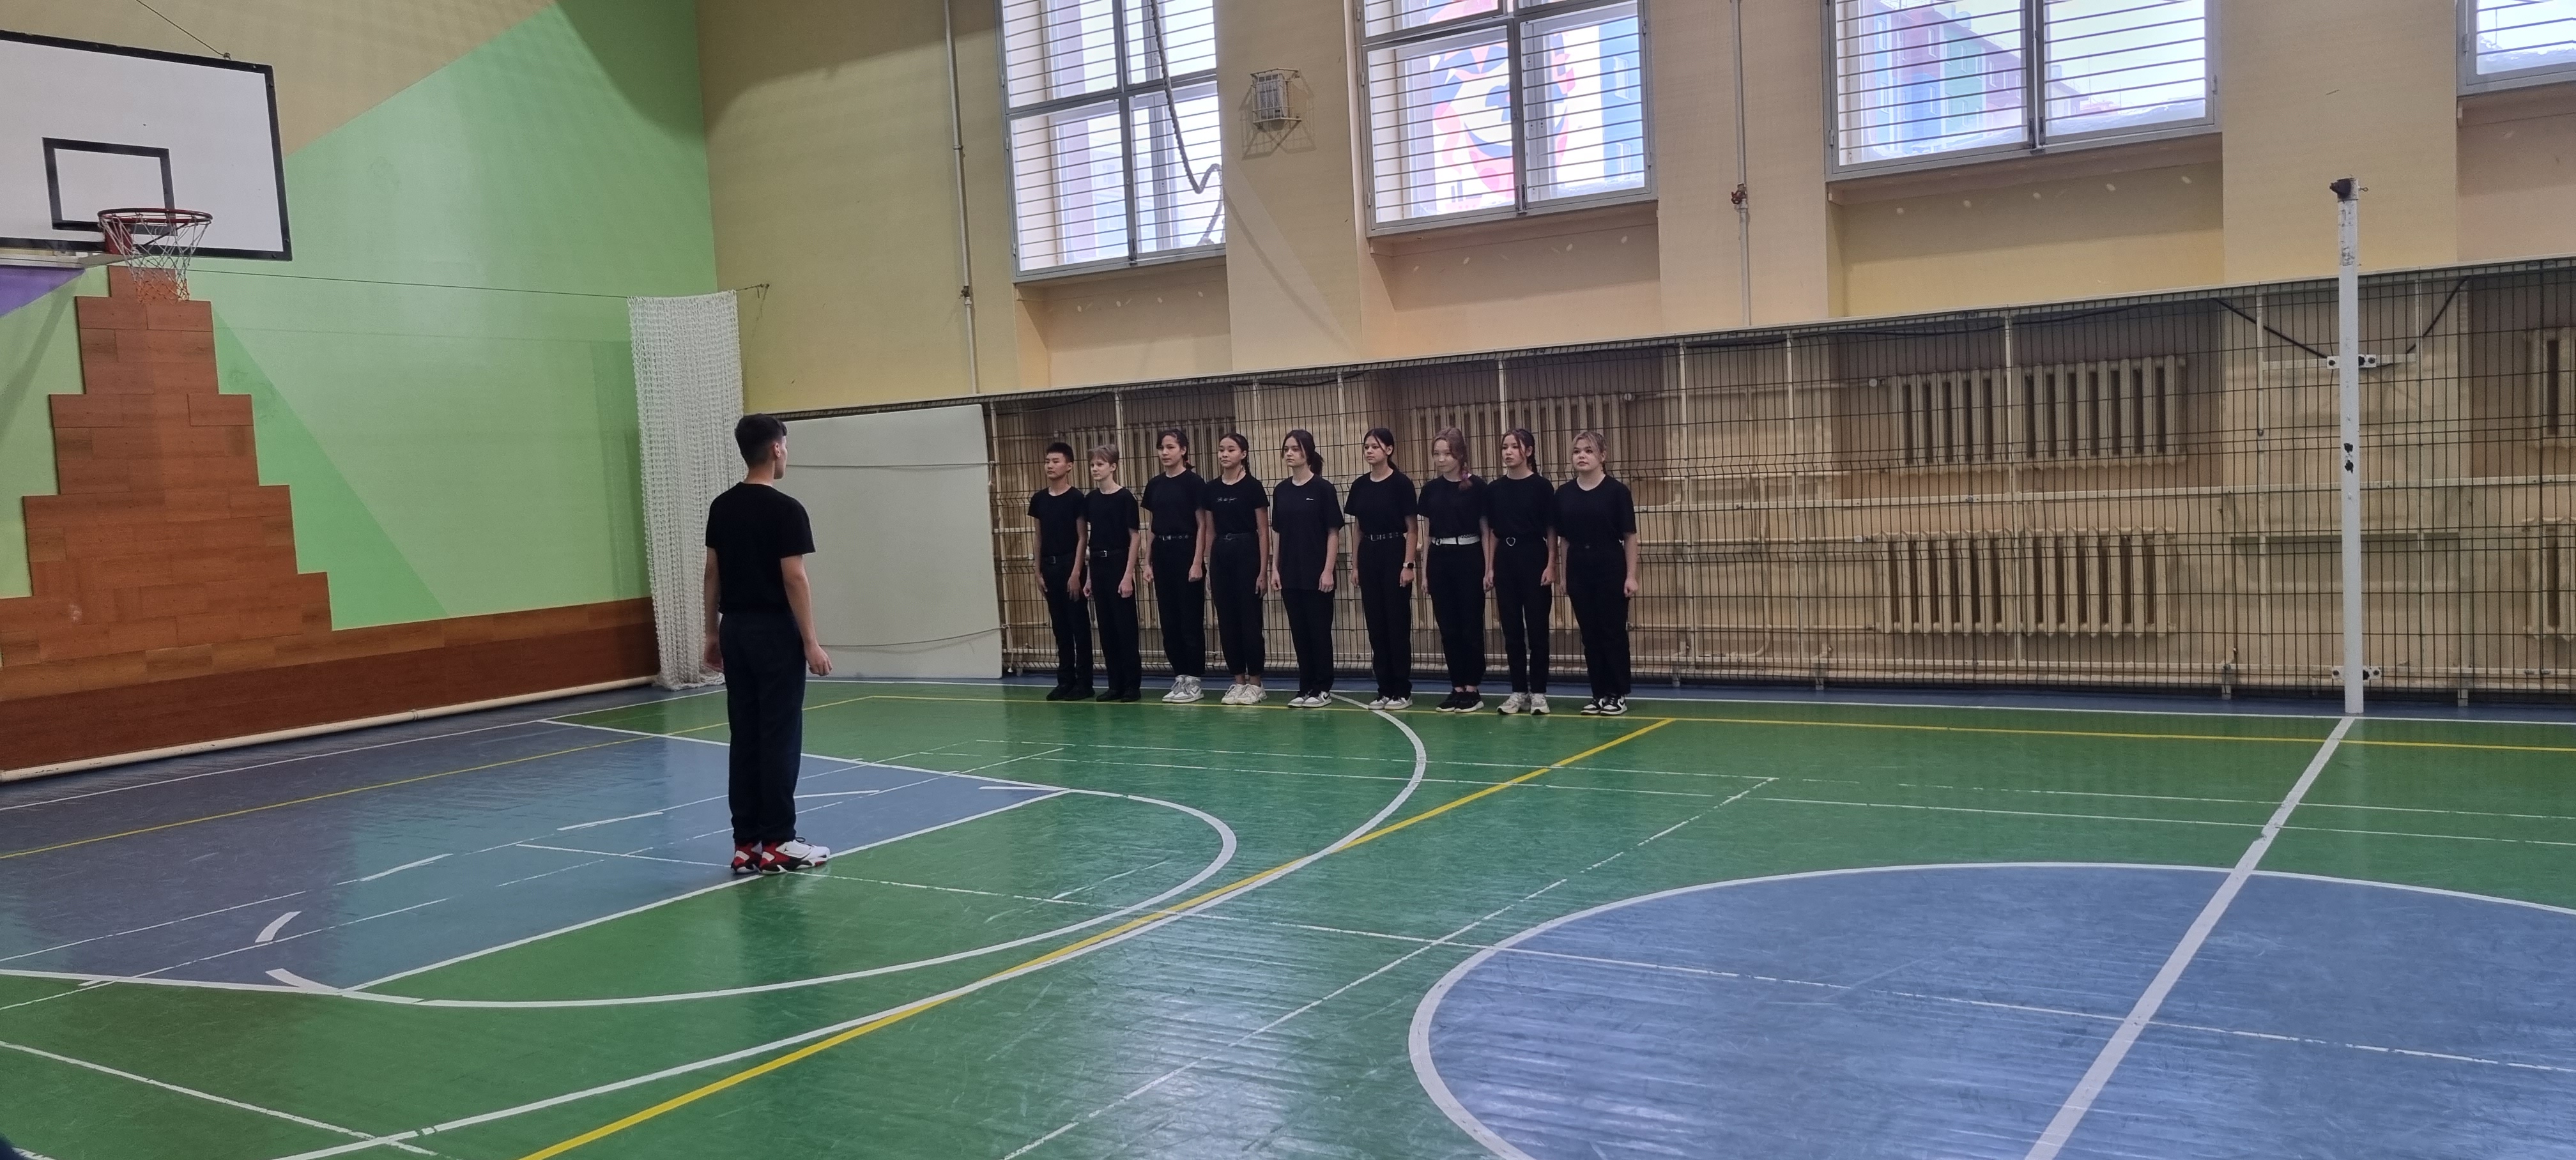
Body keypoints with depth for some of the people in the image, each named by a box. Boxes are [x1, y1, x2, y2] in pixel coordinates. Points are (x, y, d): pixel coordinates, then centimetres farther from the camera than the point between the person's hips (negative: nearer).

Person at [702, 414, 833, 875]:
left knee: (745, 739, 9)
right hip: (774, 632, -7)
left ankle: (747, 843, 11)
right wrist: (811, 643, -13)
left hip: (736, 631, 7)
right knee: (779, 738, -2)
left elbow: (713, 574, 11)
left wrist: (713, 633, 18)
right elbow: (794, 580, -16)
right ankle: (777, 843, 0)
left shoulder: (721, 507, 8)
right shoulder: (785, 509, -14)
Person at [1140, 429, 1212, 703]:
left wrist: (1198, 562, -14)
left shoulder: (1194, 482, -7)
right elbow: (1154, 527, 15)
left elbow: (1202, 525, -8)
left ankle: (1193, 680, 5)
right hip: (1162, 554, 7)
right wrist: (1148, 563, 10)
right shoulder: (1154, 485, 10)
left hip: (1186, 552, -6)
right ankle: (1180, 677, 16)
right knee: (1169, 620, 8)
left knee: (1191, 620, -2)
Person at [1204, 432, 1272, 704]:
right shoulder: (1212, 489, 9)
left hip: (1246, 553, -5)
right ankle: (1238, 681, 15)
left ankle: (1255, 683, 6)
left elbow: (1263, 532, -6)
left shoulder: (1253, 487, -6)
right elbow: (1210, 532, 13)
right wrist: (1208, 569, 10)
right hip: (1220, 556, 6)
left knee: (1250, 619, -2)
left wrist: (1263, 570, -11)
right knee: (1227, 621, 7)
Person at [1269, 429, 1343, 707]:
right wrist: (1274, 569, 7)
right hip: (1290, 574, 5)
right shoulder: (1281, 490, 8)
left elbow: (1333, 533, -8)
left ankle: (1323, 689, 10)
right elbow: (1277, 533, 12)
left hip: (1317, 573, -5)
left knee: (1319, 630, 2)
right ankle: (1305, 688, 16)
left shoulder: (1323, 488, -7)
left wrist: (1329, 570, -13)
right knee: (1299, 632, 9)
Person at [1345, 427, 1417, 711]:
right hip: (1369, 556, 6)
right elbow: (1359, 529, 13)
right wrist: (1356, 564, 10)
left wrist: (1408, 565, -13)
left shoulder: (1401, 484, -8)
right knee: (1376, 625, 7)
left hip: (1394, 554, -6)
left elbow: (1411, 529, -7)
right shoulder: (1359, 486, 8)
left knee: (1398, 623, -2)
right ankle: (1385, 690, 14)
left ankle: (1403, 691, 4)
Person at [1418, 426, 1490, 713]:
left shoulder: (1476, 487, -5)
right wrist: (1424, 570, 9)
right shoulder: (1430, 489, 7)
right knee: (1448, 628, 7)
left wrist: (1489, 568, -8)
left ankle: (1473, 689, 8)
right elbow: (1427, 533, 12)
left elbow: (1486, 530, -3)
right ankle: (1457, 687, 14)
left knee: (1471, 627, 0)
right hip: (1440, 561, 4)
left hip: (1469, 559, -4)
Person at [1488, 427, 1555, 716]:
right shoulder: (1495, 489, 7)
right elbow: (1493, 532, 11)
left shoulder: (1541, 486, -5)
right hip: (1505, 560, 4)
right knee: (1511, 629, 7)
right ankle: (1518, 691, 14)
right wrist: (1490, 567, 6)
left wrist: (1551, 566, -9)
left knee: (1537, 628, 1)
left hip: (1534, 558, -4)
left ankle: (1538, 692, 8)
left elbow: (1551, 530, -4)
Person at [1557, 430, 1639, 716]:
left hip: (1610, 568, -4)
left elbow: (1630, 537, -5)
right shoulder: (1564, 494, 5)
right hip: (1578, 570, 4)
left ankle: (1619, 696, 9)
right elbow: (1564, 539, 11)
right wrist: (1562, 575, 9)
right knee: (1590, 634, 8)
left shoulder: (1617, 491, -6)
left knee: (1613, 632, 1)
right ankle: (1599, 694, 16)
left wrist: (1632, 576, -9)